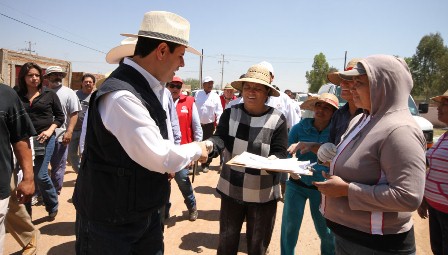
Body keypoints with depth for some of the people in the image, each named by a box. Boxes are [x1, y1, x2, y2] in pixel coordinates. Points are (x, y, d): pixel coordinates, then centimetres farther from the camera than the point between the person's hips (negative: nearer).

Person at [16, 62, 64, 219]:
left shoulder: (49, 94, 3)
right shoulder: (17, 95, 7)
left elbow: (60, 116, 6)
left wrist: (50, 130, -8)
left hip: (44, 139, -2)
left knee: (40, 175, -7)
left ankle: (52, 205, 18)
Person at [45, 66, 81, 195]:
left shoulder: (68, 93, -1)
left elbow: (74, 114, -6)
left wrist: (69, 132, -15)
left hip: (60, 136, -3)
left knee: (58, 167, 8)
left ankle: (55, 192, 23)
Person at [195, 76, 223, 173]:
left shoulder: (215, 96, -2)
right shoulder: (197, 94, 2)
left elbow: (219, 110, -6)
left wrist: (219, 122, -19)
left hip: (209, 124, 0)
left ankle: (205, 164, 21)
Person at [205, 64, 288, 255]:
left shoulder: (277, 120, -9)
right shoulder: (230, 114, -3)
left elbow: (280, 154, -10)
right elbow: (220, 137, -16)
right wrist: (209, 145, -38)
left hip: (263, 194, -1)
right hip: (231, 189, 2)